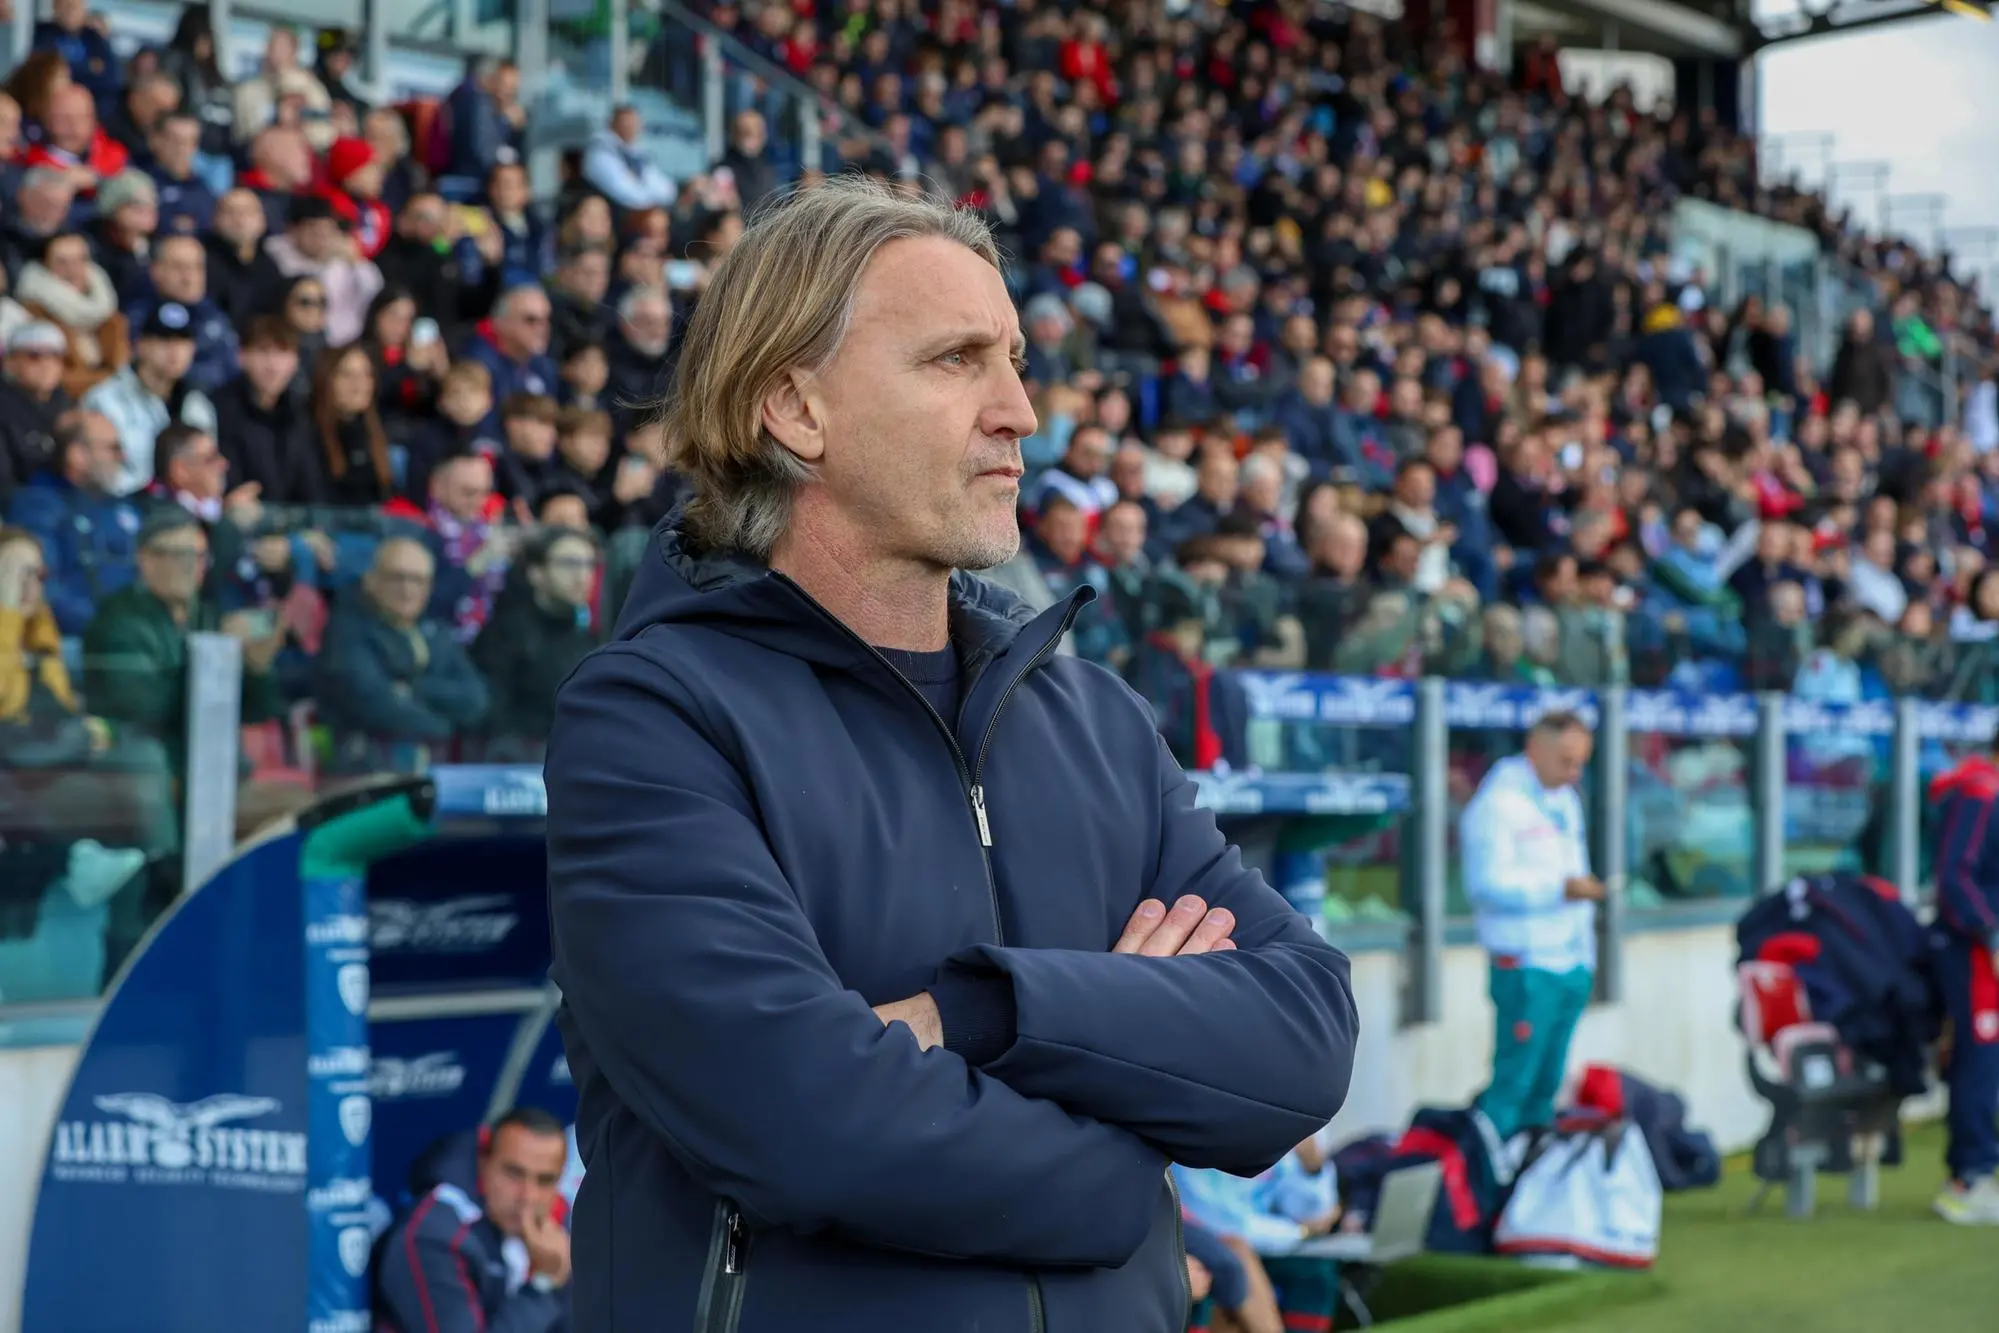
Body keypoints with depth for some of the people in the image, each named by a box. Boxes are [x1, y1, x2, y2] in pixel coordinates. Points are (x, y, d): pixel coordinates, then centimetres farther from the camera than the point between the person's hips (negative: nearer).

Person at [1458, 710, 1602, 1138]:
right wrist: (1560, 888, -23)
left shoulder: (1566, 800, 19)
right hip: (1527, 968, -8)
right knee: (1514, 1081, -10)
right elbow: (1486, 883, -18)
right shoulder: (1497, 803, -10)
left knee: (1546, 1085, 9)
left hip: (1572, 965, 8)